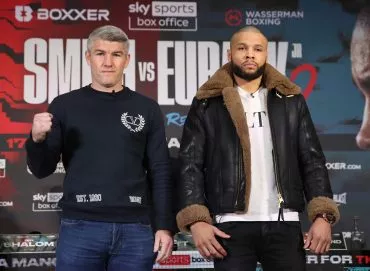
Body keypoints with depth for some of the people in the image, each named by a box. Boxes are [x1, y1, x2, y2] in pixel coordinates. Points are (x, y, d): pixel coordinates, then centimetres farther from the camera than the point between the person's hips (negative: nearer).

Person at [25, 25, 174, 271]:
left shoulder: (147, 109, 7)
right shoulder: (65, 105, 5)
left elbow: (160, 173, 7)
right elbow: (42, 170, 7)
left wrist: (164, 226, 0)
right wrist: (37, 139, -13)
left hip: (136, 228, 1)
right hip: (80, 227, -1)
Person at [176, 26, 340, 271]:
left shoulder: (291, 100, 11)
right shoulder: (208, 104, 5)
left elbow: (312, 160, 8)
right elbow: (190, 165, 1)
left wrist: (322, 215, -4)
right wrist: (196, 221, -12)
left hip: (283, 223, 2)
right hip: (231, 225, -1)